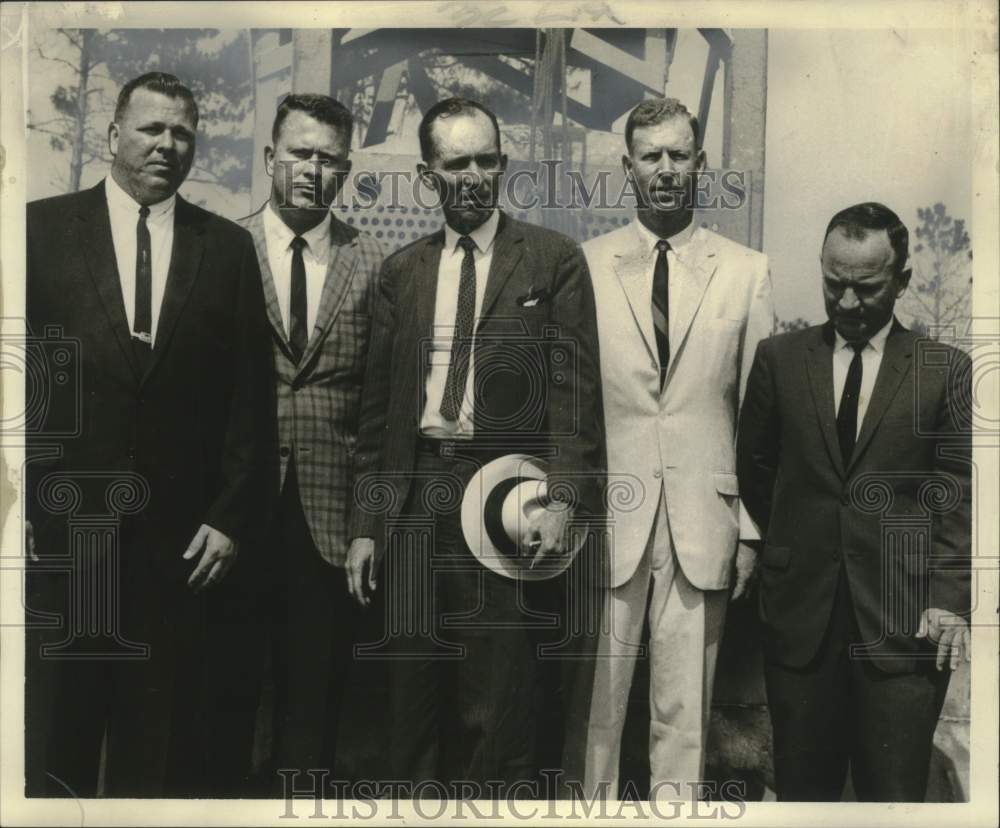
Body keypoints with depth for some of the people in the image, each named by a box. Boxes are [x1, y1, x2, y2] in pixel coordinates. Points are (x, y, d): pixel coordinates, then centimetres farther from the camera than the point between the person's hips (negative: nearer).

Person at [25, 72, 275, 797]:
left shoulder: (229, 247, 6)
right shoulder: (42, 227, 4)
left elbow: (251, 394, 4)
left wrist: (235, 517, -2)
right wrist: (21, 508, -3)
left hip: (183, 539, 1)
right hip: (60, 526, 0)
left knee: (166, 746, 10)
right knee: (56, 736, 12)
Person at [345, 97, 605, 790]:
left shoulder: (555, 259, 2)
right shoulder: (402, 271, 13)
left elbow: (575, 389, -3)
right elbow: (378, 403, 12)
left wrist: (562, 499, -14)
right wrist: (365, 523, 9)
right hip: (415, 496, 4)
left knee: (499, 703, 1)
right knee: (414, 697, 12)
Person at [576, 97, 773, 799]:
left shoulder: (747, 272, 4)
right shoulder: (583, 266, 3)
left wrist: (753, 528, 3)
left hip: (703, 522, 0)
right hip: (606, 517, 0)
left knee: (685, 708, 8)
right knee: (594, 699, 8)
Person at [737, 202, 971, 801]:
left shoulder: (946, 370, 2)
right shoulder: (780, 358, 6)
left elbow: (959, 493, 0)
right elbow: (755, 467, 14)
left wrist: (949, 600, -8)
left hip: (905, 620, -1)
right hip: (800, 612, 2)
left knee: (894, 796, 5)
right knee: (803, 788, 10)